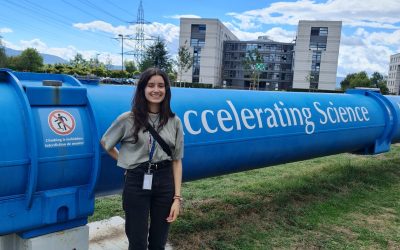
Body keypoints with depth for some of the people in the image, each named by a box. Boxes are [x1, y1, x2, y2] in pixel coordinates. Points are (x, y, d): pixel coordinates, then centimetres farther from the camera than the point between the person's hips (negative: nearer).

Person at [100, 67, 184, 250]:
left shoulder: (174, 122, 1)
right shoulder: (128, 119, -6)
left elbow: (177, 161, 1)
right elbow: (105, 143, 10)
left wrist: (177, 197, -3)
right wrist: (126, 162, 6)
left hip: (164, 183, 2)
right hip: (136, 183, -2)